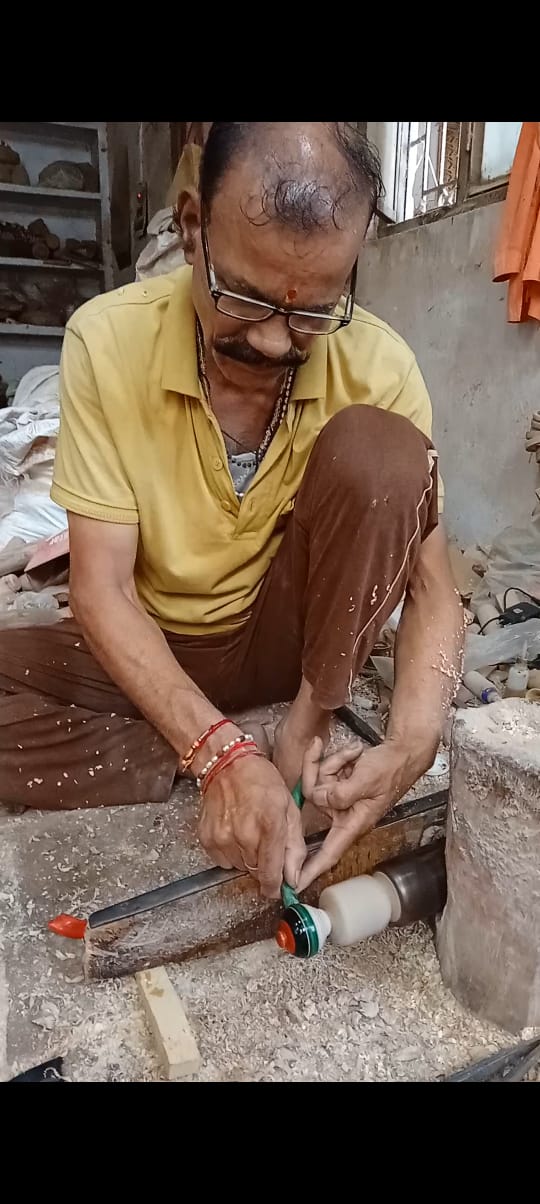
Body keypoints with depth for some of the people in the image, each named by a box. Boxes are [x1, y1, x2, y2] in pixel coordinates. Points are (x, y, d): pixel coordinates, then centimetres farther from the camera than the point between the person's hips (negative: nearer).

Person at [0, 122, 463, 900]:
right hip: (151, 650, 1)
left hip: (289, 637, 0)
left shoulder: (378, 367, -16)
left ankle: (309, 733, -17)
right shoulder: (108, 340, -18)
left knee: (378, 449, -26)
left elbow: (432, 585, -13)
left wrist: (411, 744, -32)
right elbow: (100, 590, -19)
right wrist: (219, 753, -32)